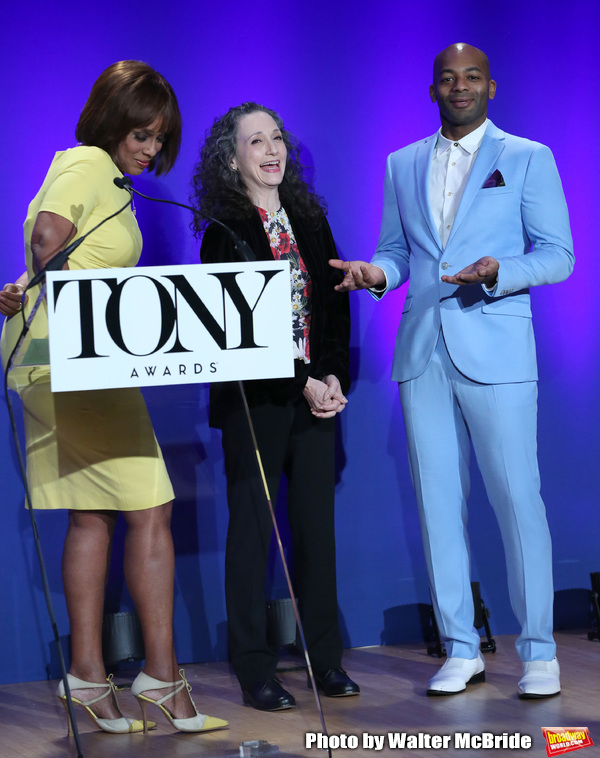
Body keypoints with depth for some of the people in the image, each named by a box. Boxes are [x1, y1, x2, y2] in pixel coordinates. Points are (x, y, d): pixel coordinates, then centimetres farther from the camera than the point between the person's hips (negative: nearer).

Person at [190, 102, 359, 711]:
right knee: (252, 525, -1)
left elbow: (335, 303, 10)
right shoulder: (224, 230, -4)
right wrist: (302, 381, -13)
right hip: (255, 398, -5)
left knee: (317, 523, 6)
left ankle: (325, 658, 13)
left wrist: (334, 376, -4)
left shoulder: (310, 219, 12)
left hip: (317, 394, 5)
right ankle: (254, 669, 4)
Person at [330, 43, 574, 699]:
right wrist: (377, 272, -4)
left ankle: (538, 651, 4)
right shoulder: (402, 166, 16)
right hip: (422, 351, 4)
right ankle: (461, 650, 13)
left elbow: (558, 255, 0)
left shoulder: (527, 159, 4)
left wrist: (498, 270, -18)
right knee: (438, 501, 5)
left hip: (495, 349, -4)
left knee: (517, 498, -5)